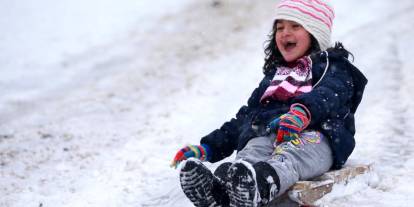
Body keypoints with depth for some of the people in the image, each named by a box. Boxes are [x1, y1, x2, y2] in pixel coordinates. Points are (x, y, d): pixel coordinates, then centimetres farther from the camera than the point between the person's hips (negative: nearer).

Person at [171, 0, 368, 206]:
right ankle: (218, 190, -64)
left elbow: (327, 95, -5)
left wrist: (303, 112, -30)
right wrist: (208, 147, 22)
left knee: (288, 155, -40)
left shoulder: (333, 67, 19)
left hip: (313, 136, -4)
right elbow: (246, 116, 35)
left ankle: (260, 186, -72)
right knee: (249, 155, -33)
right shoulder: (274, 75, 39)